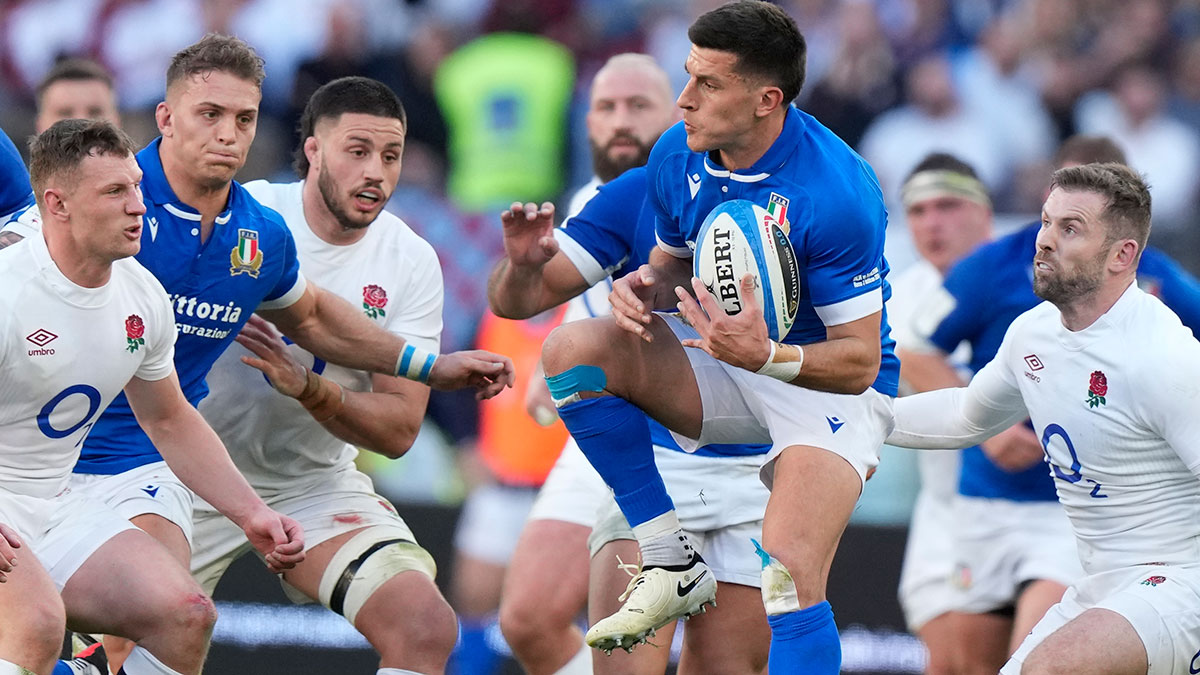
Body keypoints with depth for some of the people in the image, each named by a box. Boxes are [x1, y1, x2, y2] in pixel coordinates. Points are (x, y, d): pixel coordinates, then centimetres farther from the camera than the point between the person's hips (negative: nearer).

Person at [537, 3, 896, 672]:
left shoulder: (838, 193, -27)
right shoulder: (677, 158, -7)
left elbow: (860, 362, -23)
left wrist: (766, 356, -42)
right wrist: (647, 285, -13)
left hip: (827, 386, -7)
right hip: (730, 366, 7)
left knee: (790, 580, -27)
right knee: (575, 349, -16)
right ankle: (670, 560, -11)